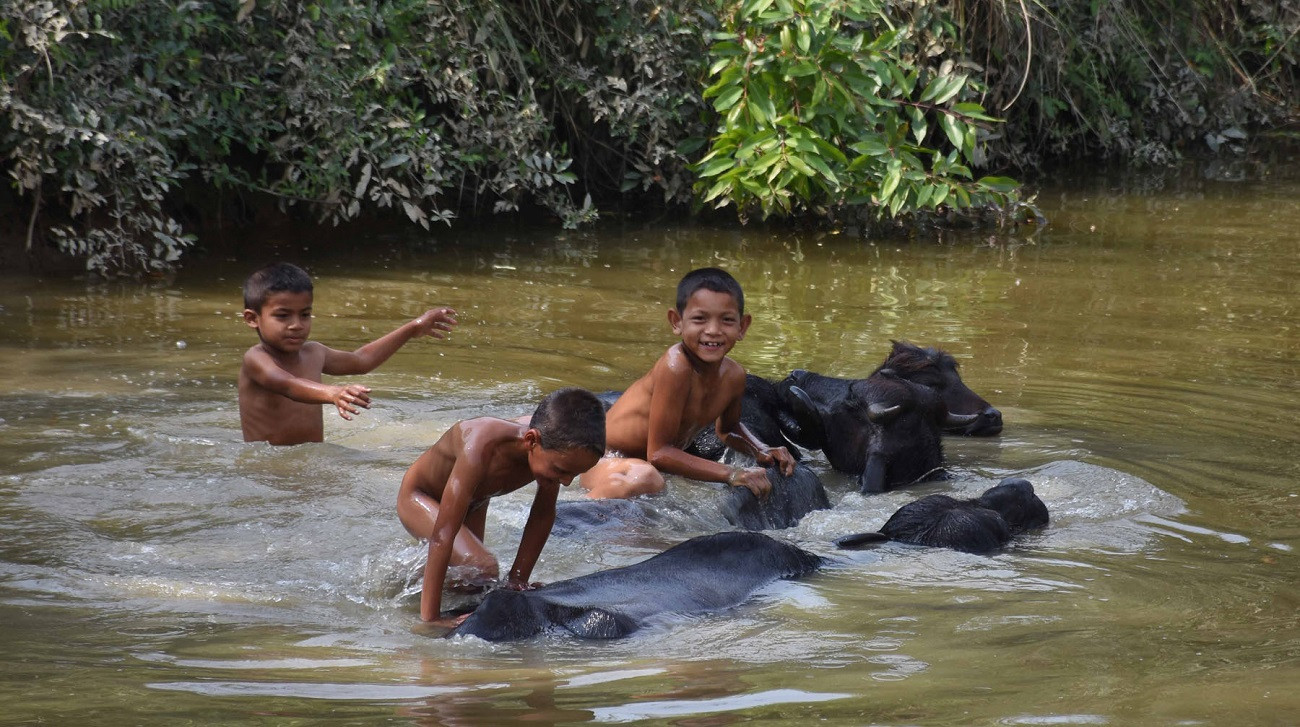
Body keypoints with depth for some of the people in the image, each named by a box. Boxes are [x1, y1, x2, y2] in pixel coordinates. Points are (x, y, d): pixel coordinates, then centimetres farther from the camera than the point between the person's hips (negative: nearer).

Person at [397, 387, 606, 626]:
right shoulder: (482, 447, -47)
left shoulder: (555, 452, -28)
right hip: (417, 499, -7)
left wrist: (517, 581, -6)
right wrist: (430, 618, -47)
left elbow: (543, 517, -8)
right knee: (482, 568, -26)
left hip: (473, 502, 7)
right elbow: (443, 533, -46)